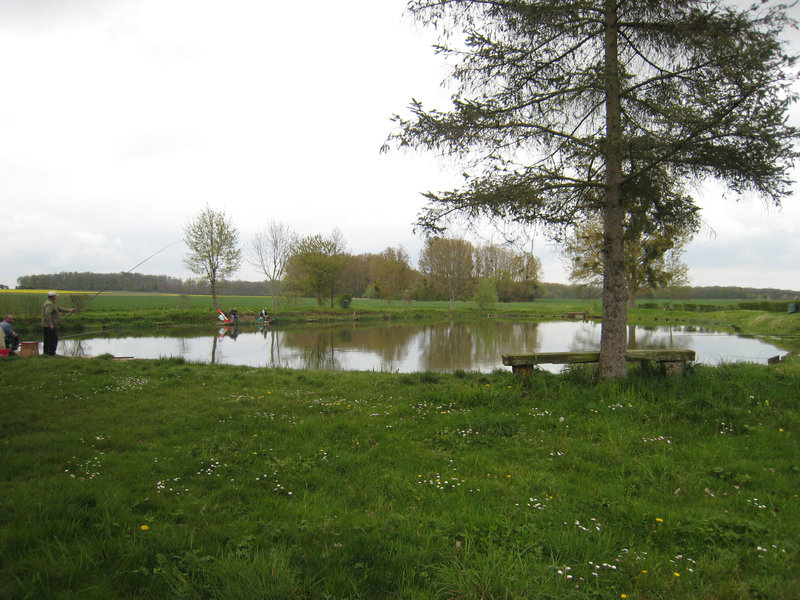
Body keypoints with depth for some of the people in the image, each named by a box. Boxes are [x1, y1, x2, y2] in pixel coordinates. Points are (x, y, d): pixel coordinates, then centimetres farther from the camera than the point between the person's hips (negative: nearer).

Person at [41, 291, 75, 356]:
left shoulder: (49, 303, 16)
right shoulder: (50, 304, -17)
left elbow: (59, 309, 22)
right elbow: (47, 314, -29)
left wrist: (69, 310, 23)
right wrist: (51, 324, -30)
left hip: (46, 325, 10)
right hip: (50, 325, -10)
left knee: (47, 339, 12)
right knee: (54, 339, -7)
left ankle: (46, 352, 16)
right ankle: (51, 353, -7)